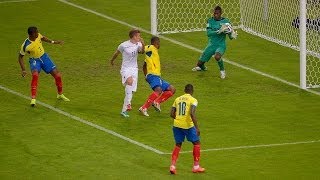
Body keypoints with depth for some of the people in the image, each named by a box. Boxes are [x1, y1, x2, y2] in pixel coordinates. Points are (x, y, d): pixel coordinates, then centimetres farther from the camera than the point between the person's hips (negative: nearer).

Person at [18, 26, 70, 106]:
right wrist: (23, 70, -19)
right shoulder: (25, 45, -28)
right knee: (35, 74, -35)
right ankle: (33, 99, -32)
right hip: (34, 60, -5)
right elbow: (20, 57, -13)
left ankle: (60, 94, 28)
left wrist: (53, 42, 8)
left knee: (57, 75, 1)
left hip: (44, 57, 5)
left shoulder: (38, 36, -16)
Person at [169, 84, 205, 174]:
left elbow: (172, 114, 8)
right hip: (187, 125, -4)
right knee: (196, 143, 14)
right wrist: (197, 128, -19)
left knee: (178, 145, 18)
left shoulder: (177, 99, 10)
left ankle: (172, 165, 3)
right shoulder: (193, 100, -5)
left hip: (177, 125, 4)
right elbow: (192, 113, -20)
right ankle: (196, 166, 14)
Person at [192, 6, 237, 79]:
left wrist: (231, 34, -25)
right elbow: (208, 33, -15)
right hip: (211, 45, 3)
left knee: (217, 57, -37)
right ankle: (202, 67, 44)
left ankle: (222, 70, -7)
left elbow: (230, 37, -1)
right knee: (200, 62, 3)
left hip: (221, 45, -3)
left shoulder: (225, 21, -5)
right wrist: (218, 31, -29)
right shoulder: (210, 21, -1)